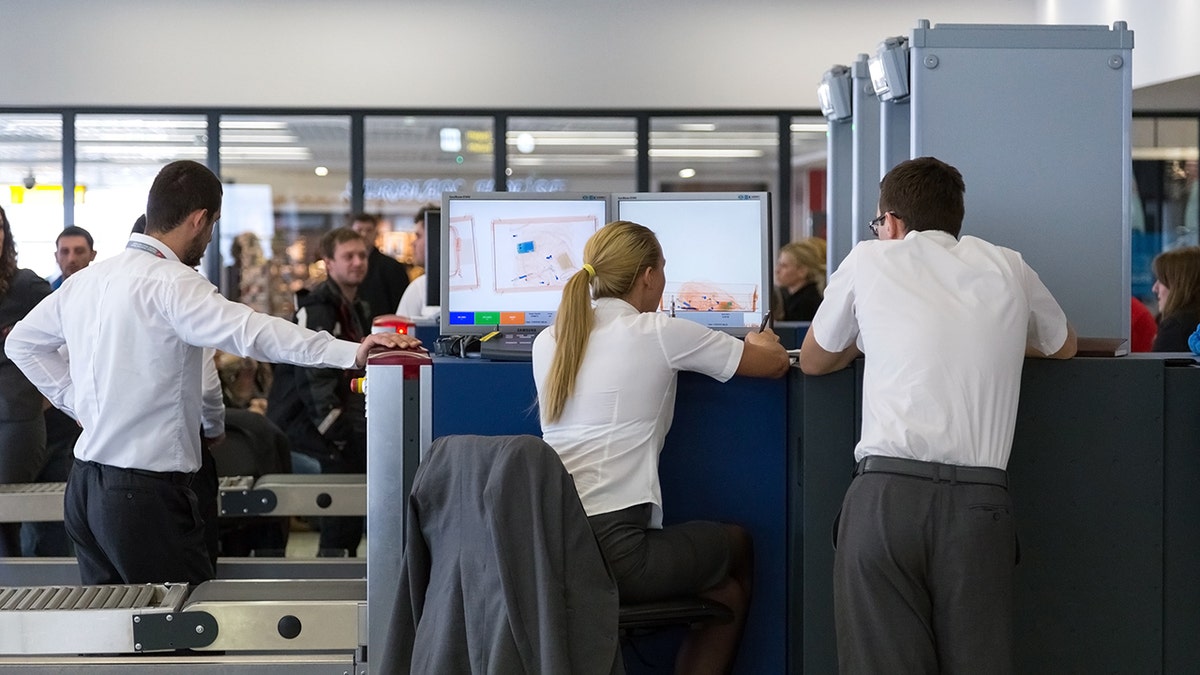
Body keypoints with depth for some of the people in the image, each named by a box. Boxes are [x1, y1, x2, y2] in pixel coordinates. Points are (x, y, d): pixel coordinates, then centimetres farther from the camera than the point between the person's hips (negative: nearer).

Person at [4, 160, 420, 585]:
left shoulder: (86, 280, 10)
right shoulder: (171, 282, -15)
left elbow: (22, 342, 23)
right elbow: (250, 332, -29)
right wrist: (353, 353, -36)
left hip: (85, 487, 9)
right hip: (146, 492, -9)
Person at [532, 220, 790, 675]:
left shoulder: (548, 342, 11)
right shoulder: (659, 334, -4)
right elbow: (776, 362, 8)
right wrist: (758, 342, 30)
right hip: (614, 549, -6)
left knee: (723, 586, 27)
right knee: (737, 543, 25)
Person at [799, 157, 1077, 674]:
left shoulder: (871, 260, 12)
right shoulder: (1007, 268, 17)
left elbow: (813, 361, 27)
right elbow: (1063, 345, 37)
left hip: (887, 490, -2)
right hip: (979, 498, 2)